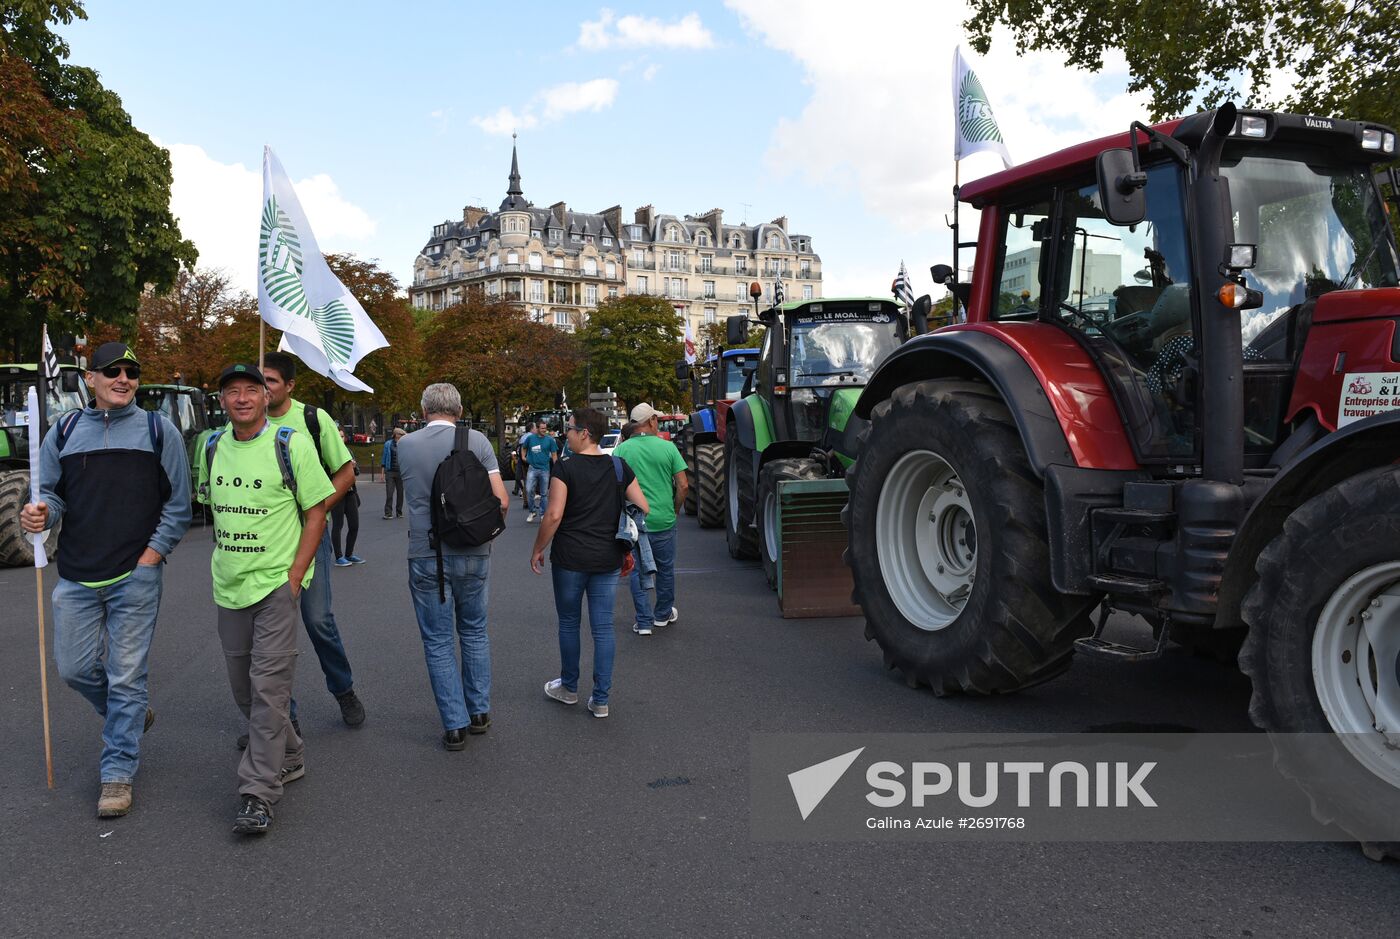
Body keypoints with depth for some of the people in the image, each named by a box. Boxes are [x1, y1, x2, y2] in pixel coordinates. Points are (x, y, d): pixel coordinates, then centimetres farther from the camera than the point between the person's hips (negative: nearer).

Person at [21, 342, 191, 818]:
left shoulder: (158, 430, 1)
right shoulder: (64, 431, 9)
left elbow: (178, 505, 1)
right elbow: (52, 494, 12)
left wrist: (152, 555, -7)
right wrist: (40, 515, -11)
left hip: (135, 577, -3)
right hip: (76, 578, 3)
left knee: (126, 675, 1)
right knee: (75, 668, 8)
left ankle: (118, 773, 13)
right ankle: (130, 715, 37)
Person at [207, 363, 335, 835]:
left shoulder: (291, 444, -8)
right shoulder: (213, 447, 8)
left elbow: (316, 512, -6)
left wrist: (294, 577, -12)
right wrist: (221, 562, 12)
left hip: (276, 583, -6)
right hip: (228, 585, 6)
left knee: (268, 686, -9)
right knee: (243, 687, 14)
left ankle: (259, 794, -4)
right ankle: (289, 757, 33)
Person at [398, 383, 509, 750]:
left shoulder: (406, 445, -1)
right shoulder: (477, 441, -5)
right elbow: (501, 500, -7)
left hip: (427, 556, -1)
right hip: (473, 555, 1)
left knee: (438, 642, 8)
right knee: (474, 633, 19)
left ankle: (455, 726, 10)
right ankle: (479, 712, 26)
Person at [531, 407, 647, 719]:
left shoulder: (566, 469, -10)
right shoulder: (619, 468, 3)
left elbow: (554, 515, -16)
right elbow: (642, 509, 2)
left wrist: (538, 550, -4)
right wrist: (628, 547, 12)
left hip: (570, 559, -3)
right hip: (608, 559, 3)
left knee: (568, 623, 15)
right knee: (603, 628, 7)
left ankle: (569, 688, 30)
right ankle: (600, 699, 11)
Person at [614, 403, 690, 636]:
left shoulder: (622, 449, -5)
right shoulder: (668, 447, -5)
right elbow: (683, 485, -5)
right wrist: (676, 509, 10)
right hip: (664, 520, 0)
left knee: (638, 571, 9)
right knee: (665, 569, 18)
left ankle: (644, 622, 8)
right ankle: (663, 615, 32)